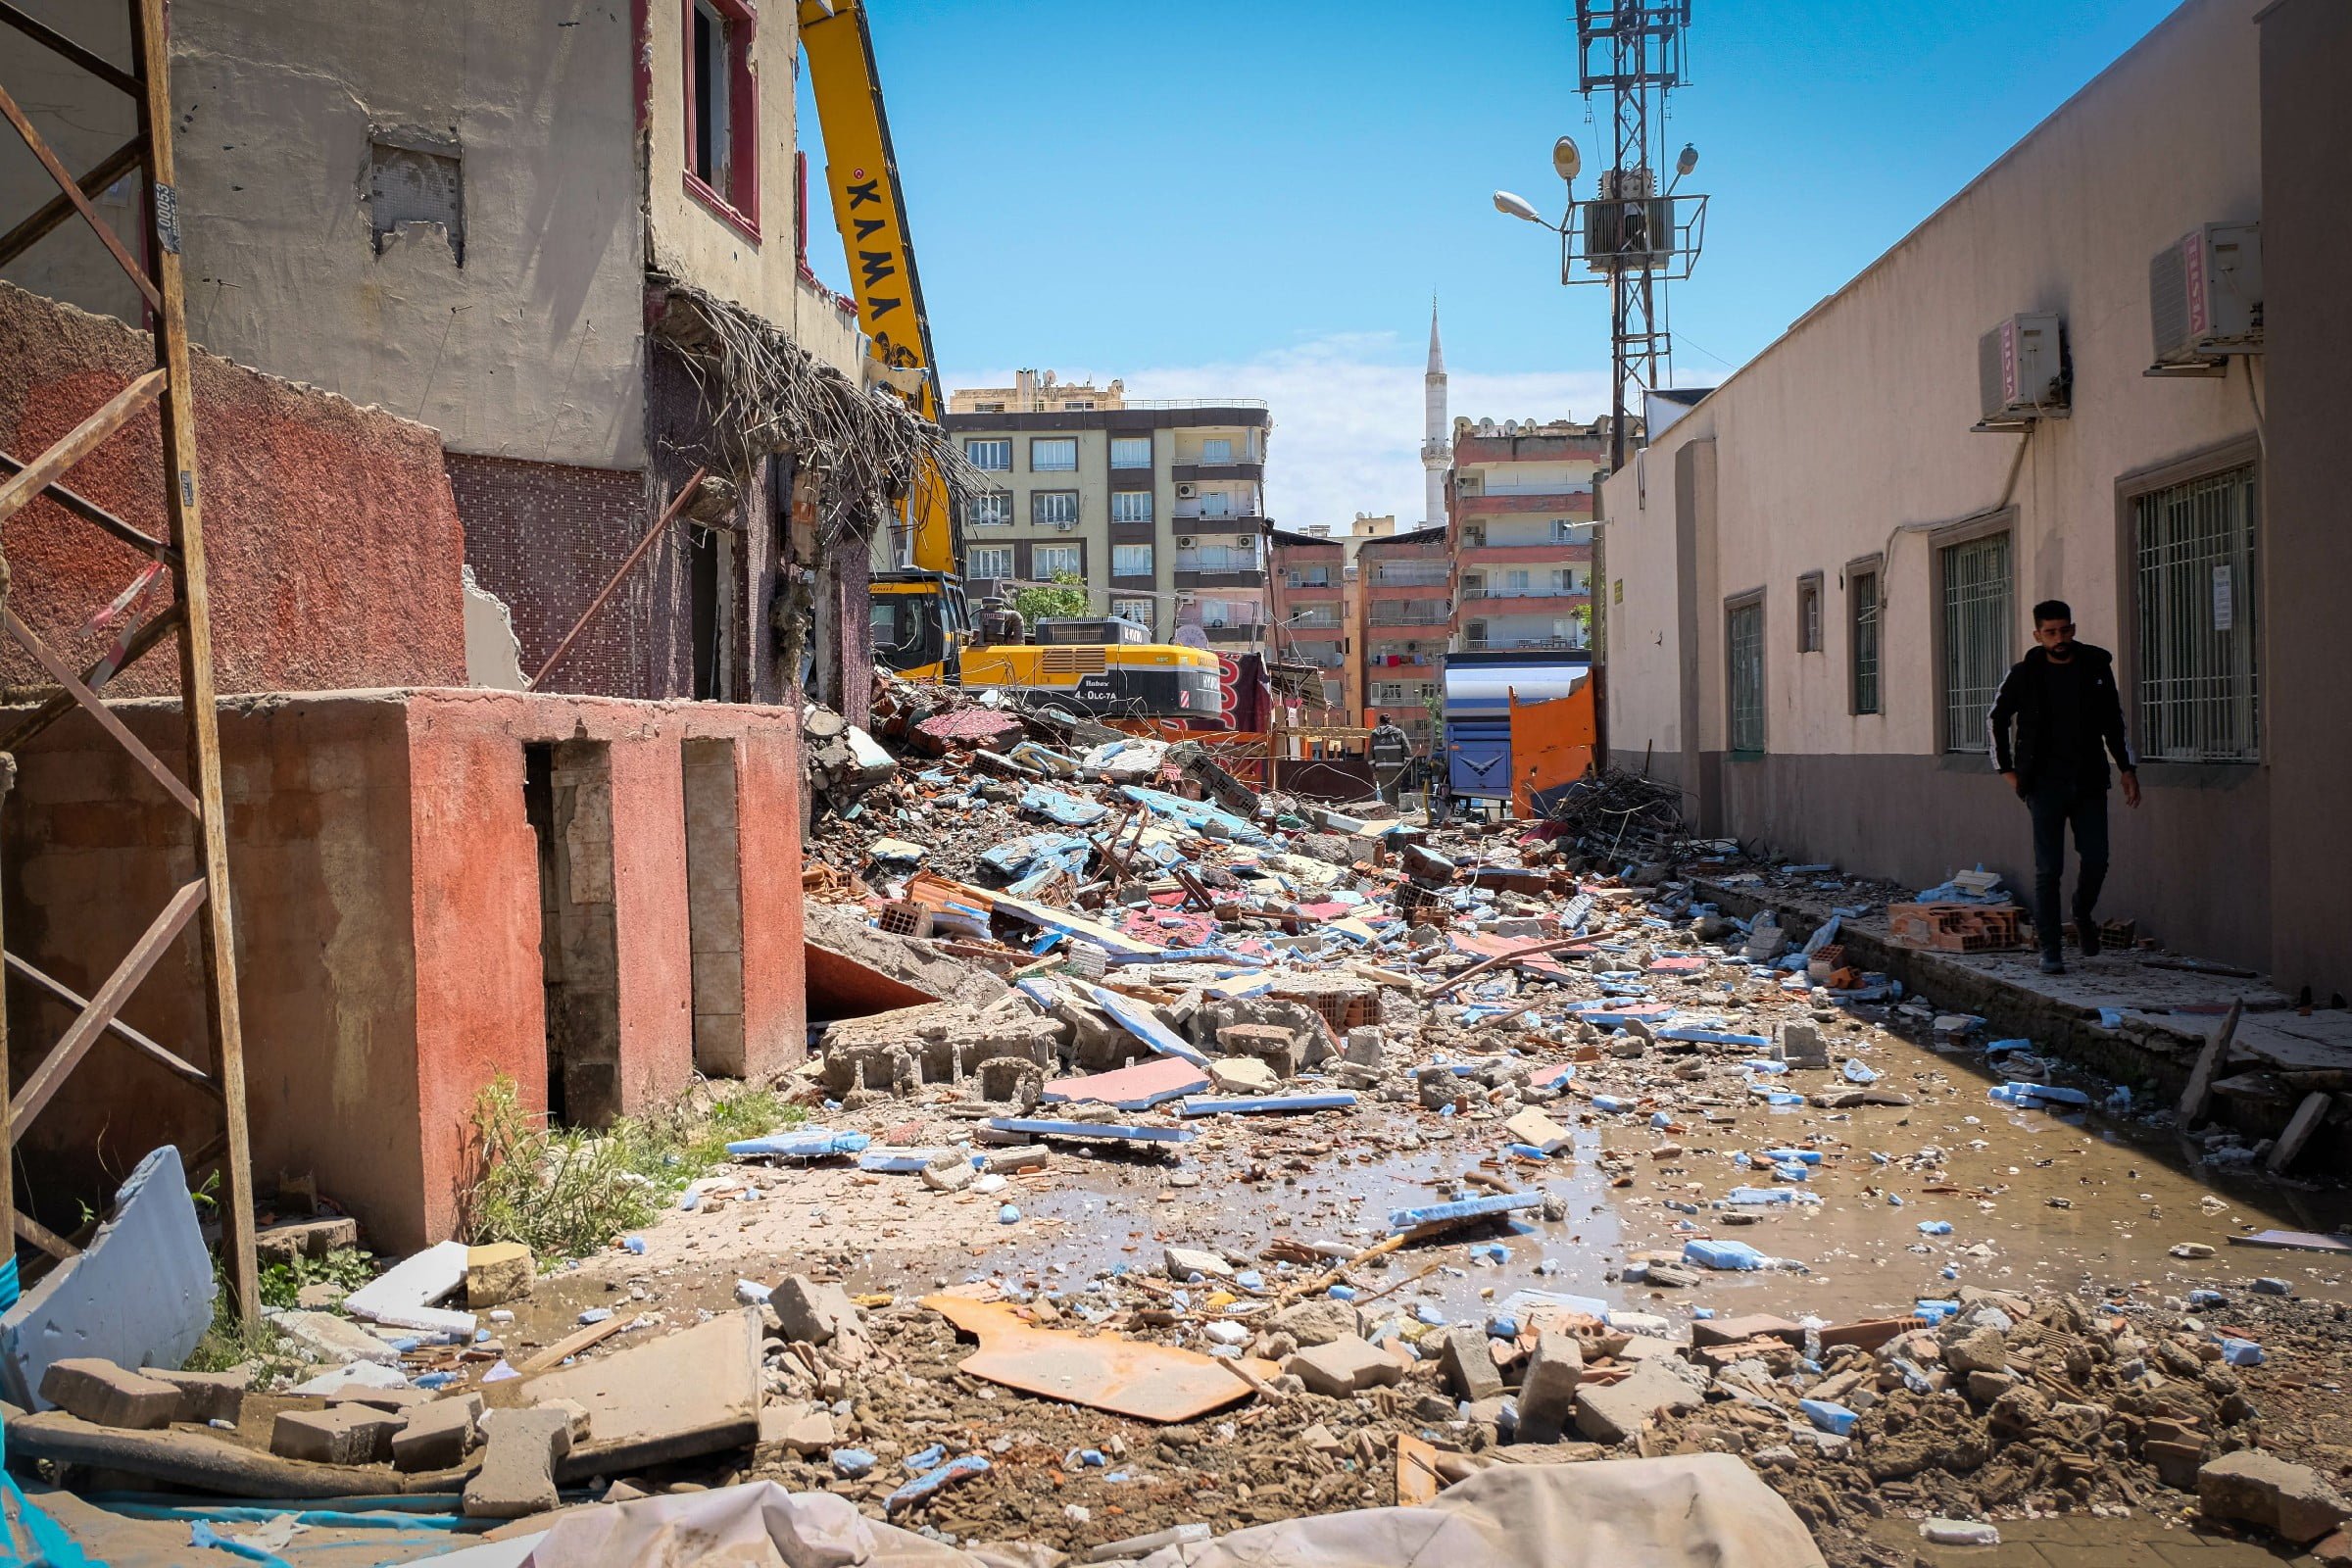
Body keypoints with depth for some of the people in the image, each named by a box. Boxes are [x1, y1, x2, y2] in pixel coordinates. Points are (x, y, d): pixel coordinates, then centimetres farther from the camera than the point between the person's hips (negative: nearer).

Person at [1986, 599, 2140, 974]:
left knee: (2096, 861, 1)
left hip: (2089, 781, 2)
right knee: (2048, 869, -4)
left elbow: (2114, 722, 14)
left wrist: (2127, 768, 9)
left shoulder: (2096, 667, 4)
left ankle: (2084, 915, 32)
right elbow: (1996, 719, 11)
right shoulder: (2025, 674, -2)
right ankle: (2051, 948, 3)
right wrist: (2006, 768, 7)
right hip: (2046, 784, -2)